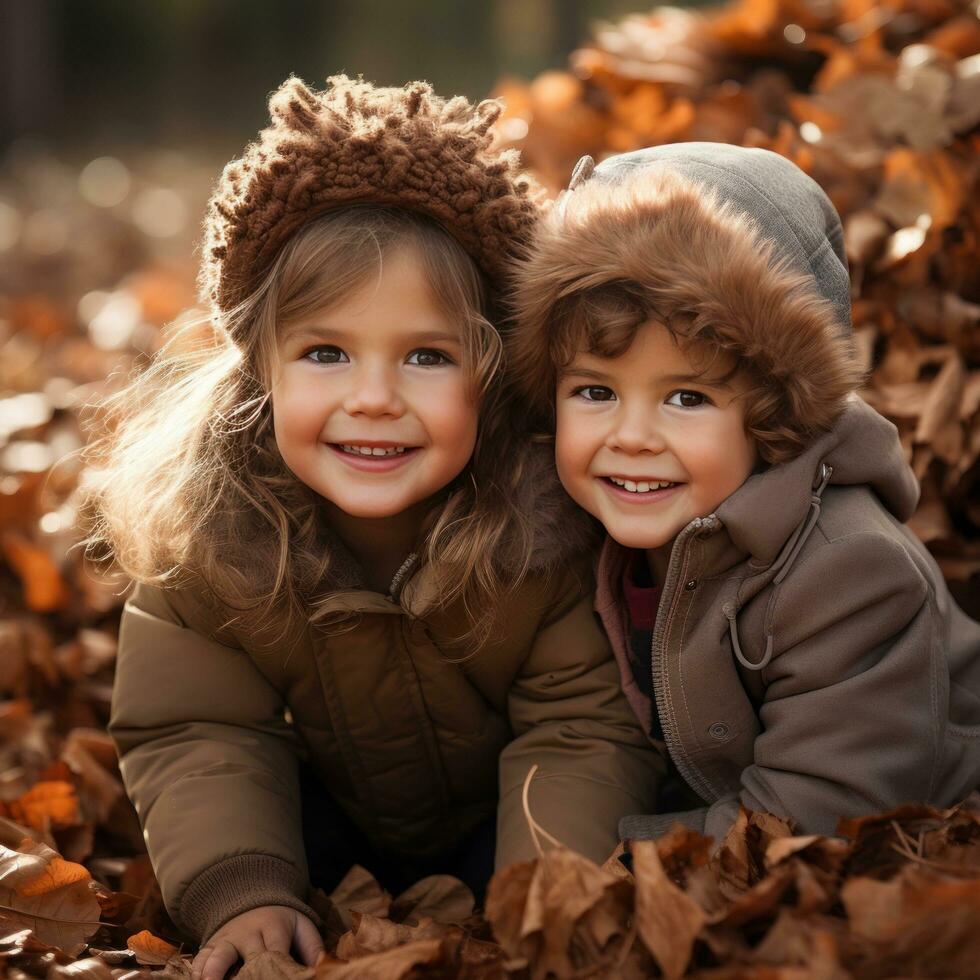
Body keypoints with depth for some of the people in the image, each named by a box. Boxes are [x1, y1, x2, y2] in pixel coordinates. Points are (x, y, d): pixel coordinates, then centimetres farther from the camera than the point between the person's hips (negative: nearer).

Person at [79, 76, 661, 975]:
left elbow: (582, 731, -24)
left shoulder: (552, 516, -32)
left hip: (503, 833, -1)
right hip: (331, 816, 2)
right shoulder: (201, 526, -27)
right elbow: (196, 731, -19)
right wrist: (242, 892, -32)